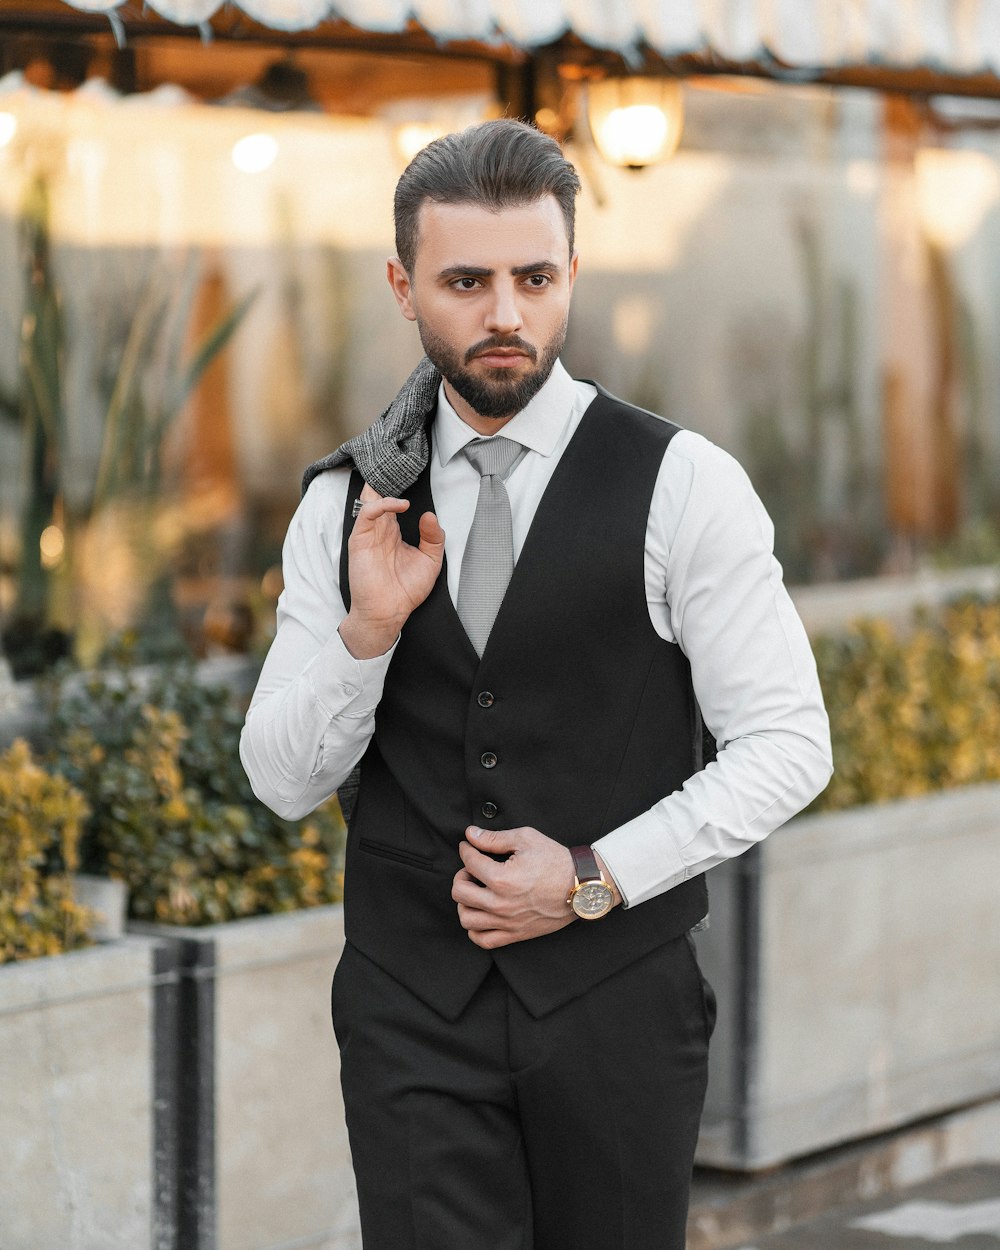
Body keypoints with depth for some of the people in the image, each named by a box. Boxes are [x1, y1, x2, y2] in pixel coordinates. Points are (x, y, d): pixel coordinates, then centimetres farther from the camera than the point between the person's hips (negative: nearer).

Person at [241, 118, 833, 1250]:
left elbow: (787, 745, -4)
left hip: (617, 998, -1)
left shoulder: (681, 486, -6)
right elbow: (282, 781, 4)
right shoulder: (343, 506, 4)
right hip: (412, 1004, 1)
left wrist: (596, 879, -11)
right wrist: (369, 629, -13)